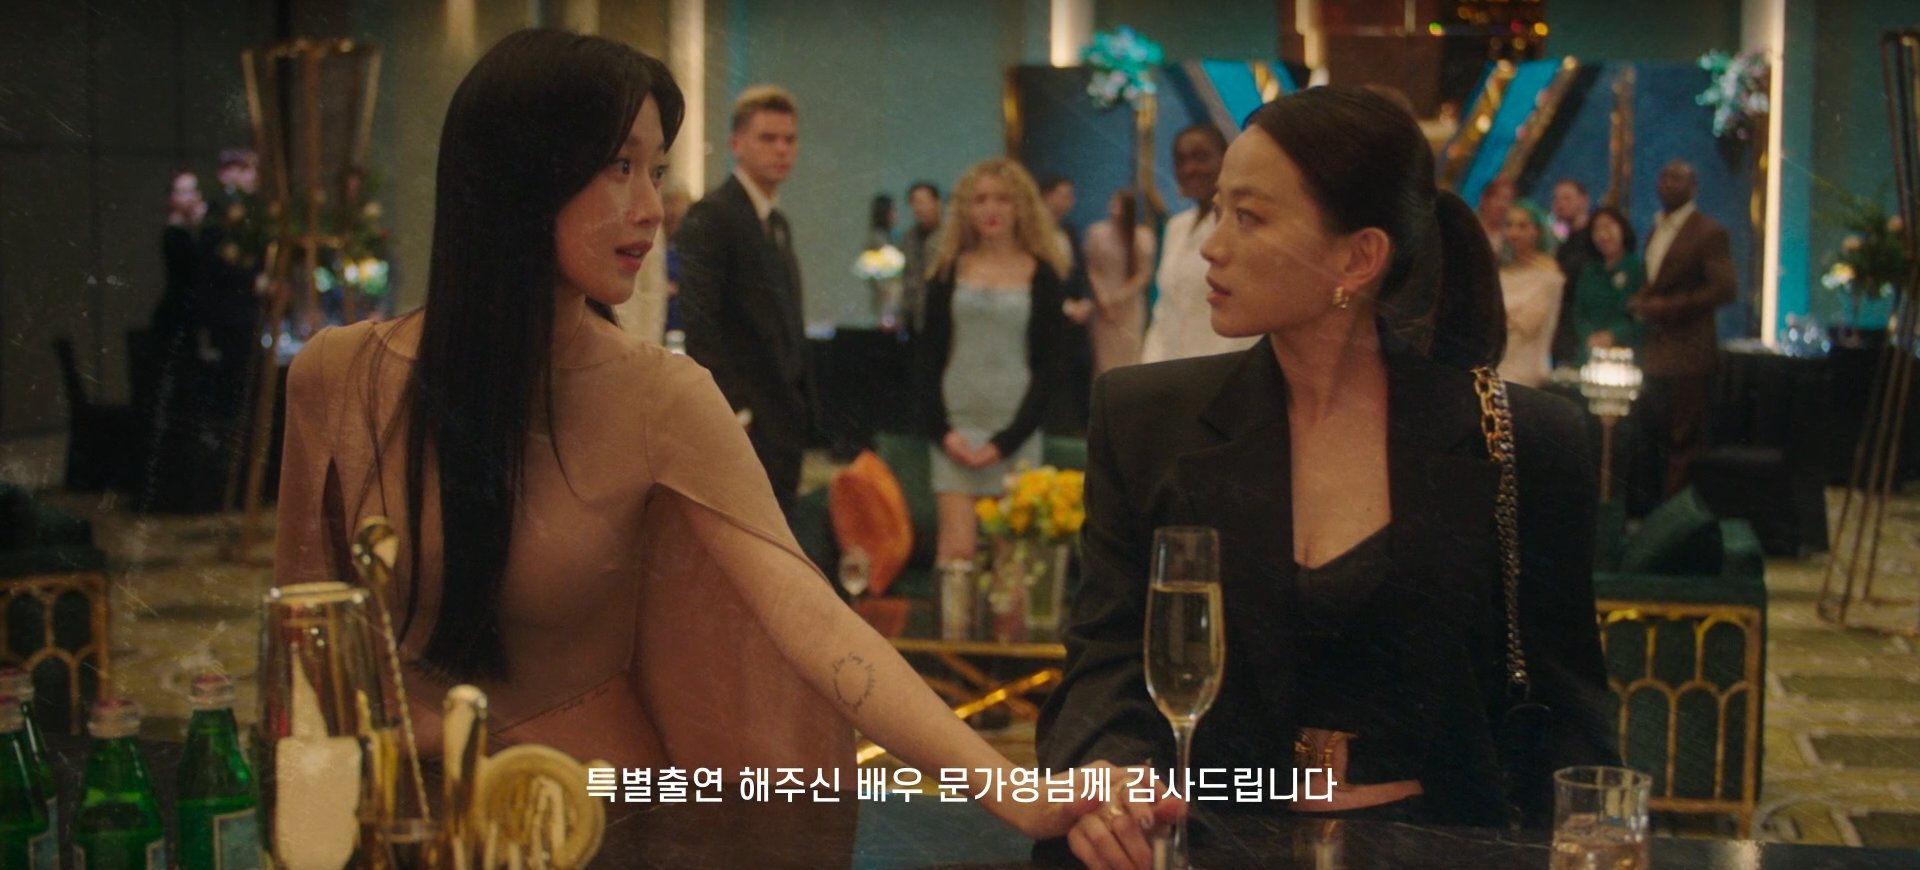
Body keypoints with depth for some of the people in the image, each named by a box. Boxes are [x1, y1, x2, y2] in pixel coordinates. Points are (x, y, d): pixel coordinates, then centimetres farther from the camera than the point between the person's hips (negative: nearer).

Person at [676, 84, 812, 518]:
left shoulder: (778, 225, 19)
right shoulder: (711, 216, -10)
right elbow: (698, 322, -18)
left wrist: (803, 409, 14)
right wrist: (730, 412, -22)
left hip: (785, 422, 9)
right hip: (745, 422, -9)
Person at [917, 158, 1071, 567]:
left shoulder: (1042, 275, 4)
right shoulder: (948, 271, 8)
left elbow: (1047, 367, 2)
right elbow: (927, 357, 7)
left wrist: (1006, 440, -7)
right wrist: (941, 430, -5)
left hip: (1015, 430, -1)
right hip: (957, 423, 1)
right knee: (957, 550, -9)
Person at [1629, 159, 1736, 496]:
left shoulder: (1709, 232, -8)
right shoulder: (1656, 229, 17)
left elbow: (1724, 288, -14)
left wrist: (1669, 306, -19)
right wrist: (1640, 301, 6)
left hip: (1689, 354, -8)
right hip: (1656, 351, 8)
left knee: (1684, 441, -6)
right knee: (1659, 436, 9)